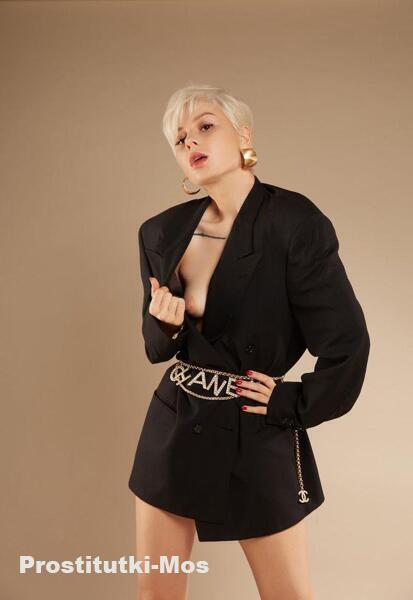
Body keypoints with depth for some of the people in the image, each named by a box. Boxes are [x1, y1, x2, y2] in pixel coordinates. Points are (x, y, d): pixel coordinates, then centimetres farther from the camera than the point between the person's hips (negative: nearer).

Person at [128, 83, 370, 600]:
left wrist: (295, 407, -6)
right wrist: (166, 323, -12)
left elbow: (347, 344, -14)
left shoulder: (295, 223, -17)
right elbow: (157, 348, 9)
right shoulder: (162, 232, 0)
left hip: (257, 439, -4)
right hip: (173, 427, 5)